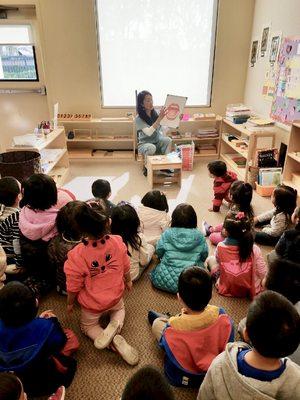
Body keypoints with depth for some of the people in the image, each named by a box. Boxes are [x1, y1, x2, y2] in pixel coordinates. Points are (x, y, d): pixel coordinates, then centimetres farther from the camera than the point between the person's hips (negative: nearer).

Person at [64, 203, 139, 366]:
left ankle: (114, 342, 2)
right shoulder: (117, 242, -24)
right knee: (119, 309, 37)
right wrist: (128, 281, 17)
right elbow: (126, 267, -5)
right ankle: (116, 323, 2)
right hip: (115, 297, 2)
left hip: (92, 304, -2)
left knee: (87, 326, 29)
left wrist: (70, 303, 5)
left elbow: (74, 286, -17)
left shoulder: (77, 255, -32)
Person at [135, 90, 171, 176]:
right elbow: (149, 132, -30)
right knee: (151, 148, -37)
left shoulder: (155, 113, -2)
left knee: (168, 140, -27)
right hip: (144, 144, -4)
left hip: (157, 142, 4)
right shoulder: (139, 119, -15)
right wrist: (160, 118, -35)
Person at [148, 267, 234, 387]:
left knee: (157, 322, 15)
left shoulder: (172, 329, -39)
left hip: (180, 379, -2)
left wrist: (178, 319, -1)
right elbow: (227, 344, -10)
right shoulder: (222, 317, -32)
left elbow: (164, 345, -14)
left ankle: (165, 320, 51)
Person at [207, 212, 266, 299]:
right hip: (250, 291, -1)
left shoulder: (220, 247, -21)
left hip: (226, 290, 1)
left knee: (210, 259, 18)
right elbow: (263, 274, -15)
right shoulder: (254, 250, -24)